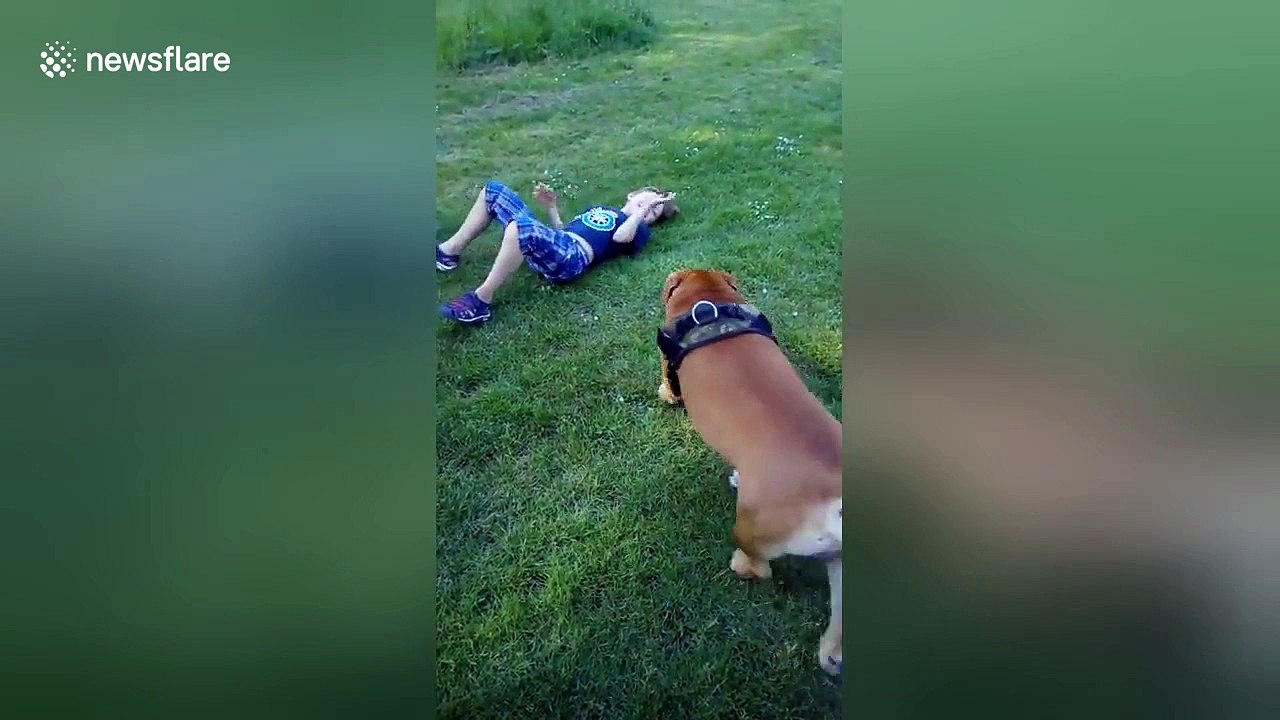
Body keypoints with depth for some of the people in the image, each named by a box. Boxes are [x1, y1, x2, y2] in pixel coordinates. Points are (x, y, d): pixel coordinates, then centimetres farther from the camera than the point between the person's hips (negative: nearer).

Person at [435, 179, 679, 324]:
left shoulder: (638, 229, 13)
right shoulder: (599, 208, 36)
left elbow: (620, 237, -11)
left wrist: (643, 209, -3)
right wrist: (552, 206, 18)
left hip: (571, 257, -8)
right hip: (547, 247, 8)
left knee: (520, 226, -40)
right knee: (494, 190, 11)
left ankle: (481, 300, -29)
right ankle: (450, 251, 9)